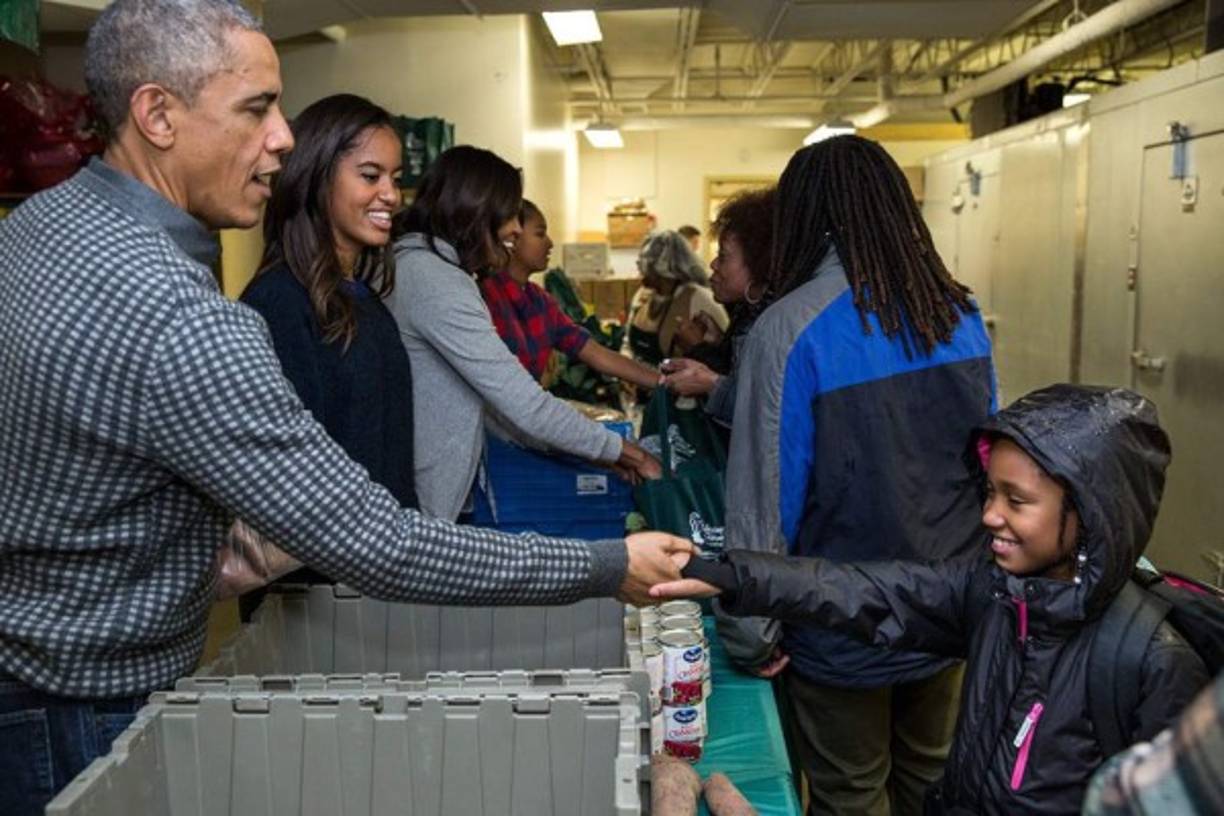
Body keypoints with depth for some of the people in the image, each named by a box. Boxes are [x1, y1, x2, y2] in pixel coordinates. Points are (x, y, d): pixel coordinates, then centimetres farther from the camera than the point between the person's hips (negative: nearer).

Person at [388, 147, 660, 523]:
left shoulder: (419, 267, 13)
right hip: (422, 502, -10)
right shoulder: (436, 283, -20)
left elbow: (499, 390, 10)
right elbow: (526, 406, -22)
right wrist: (627, 453, -10)